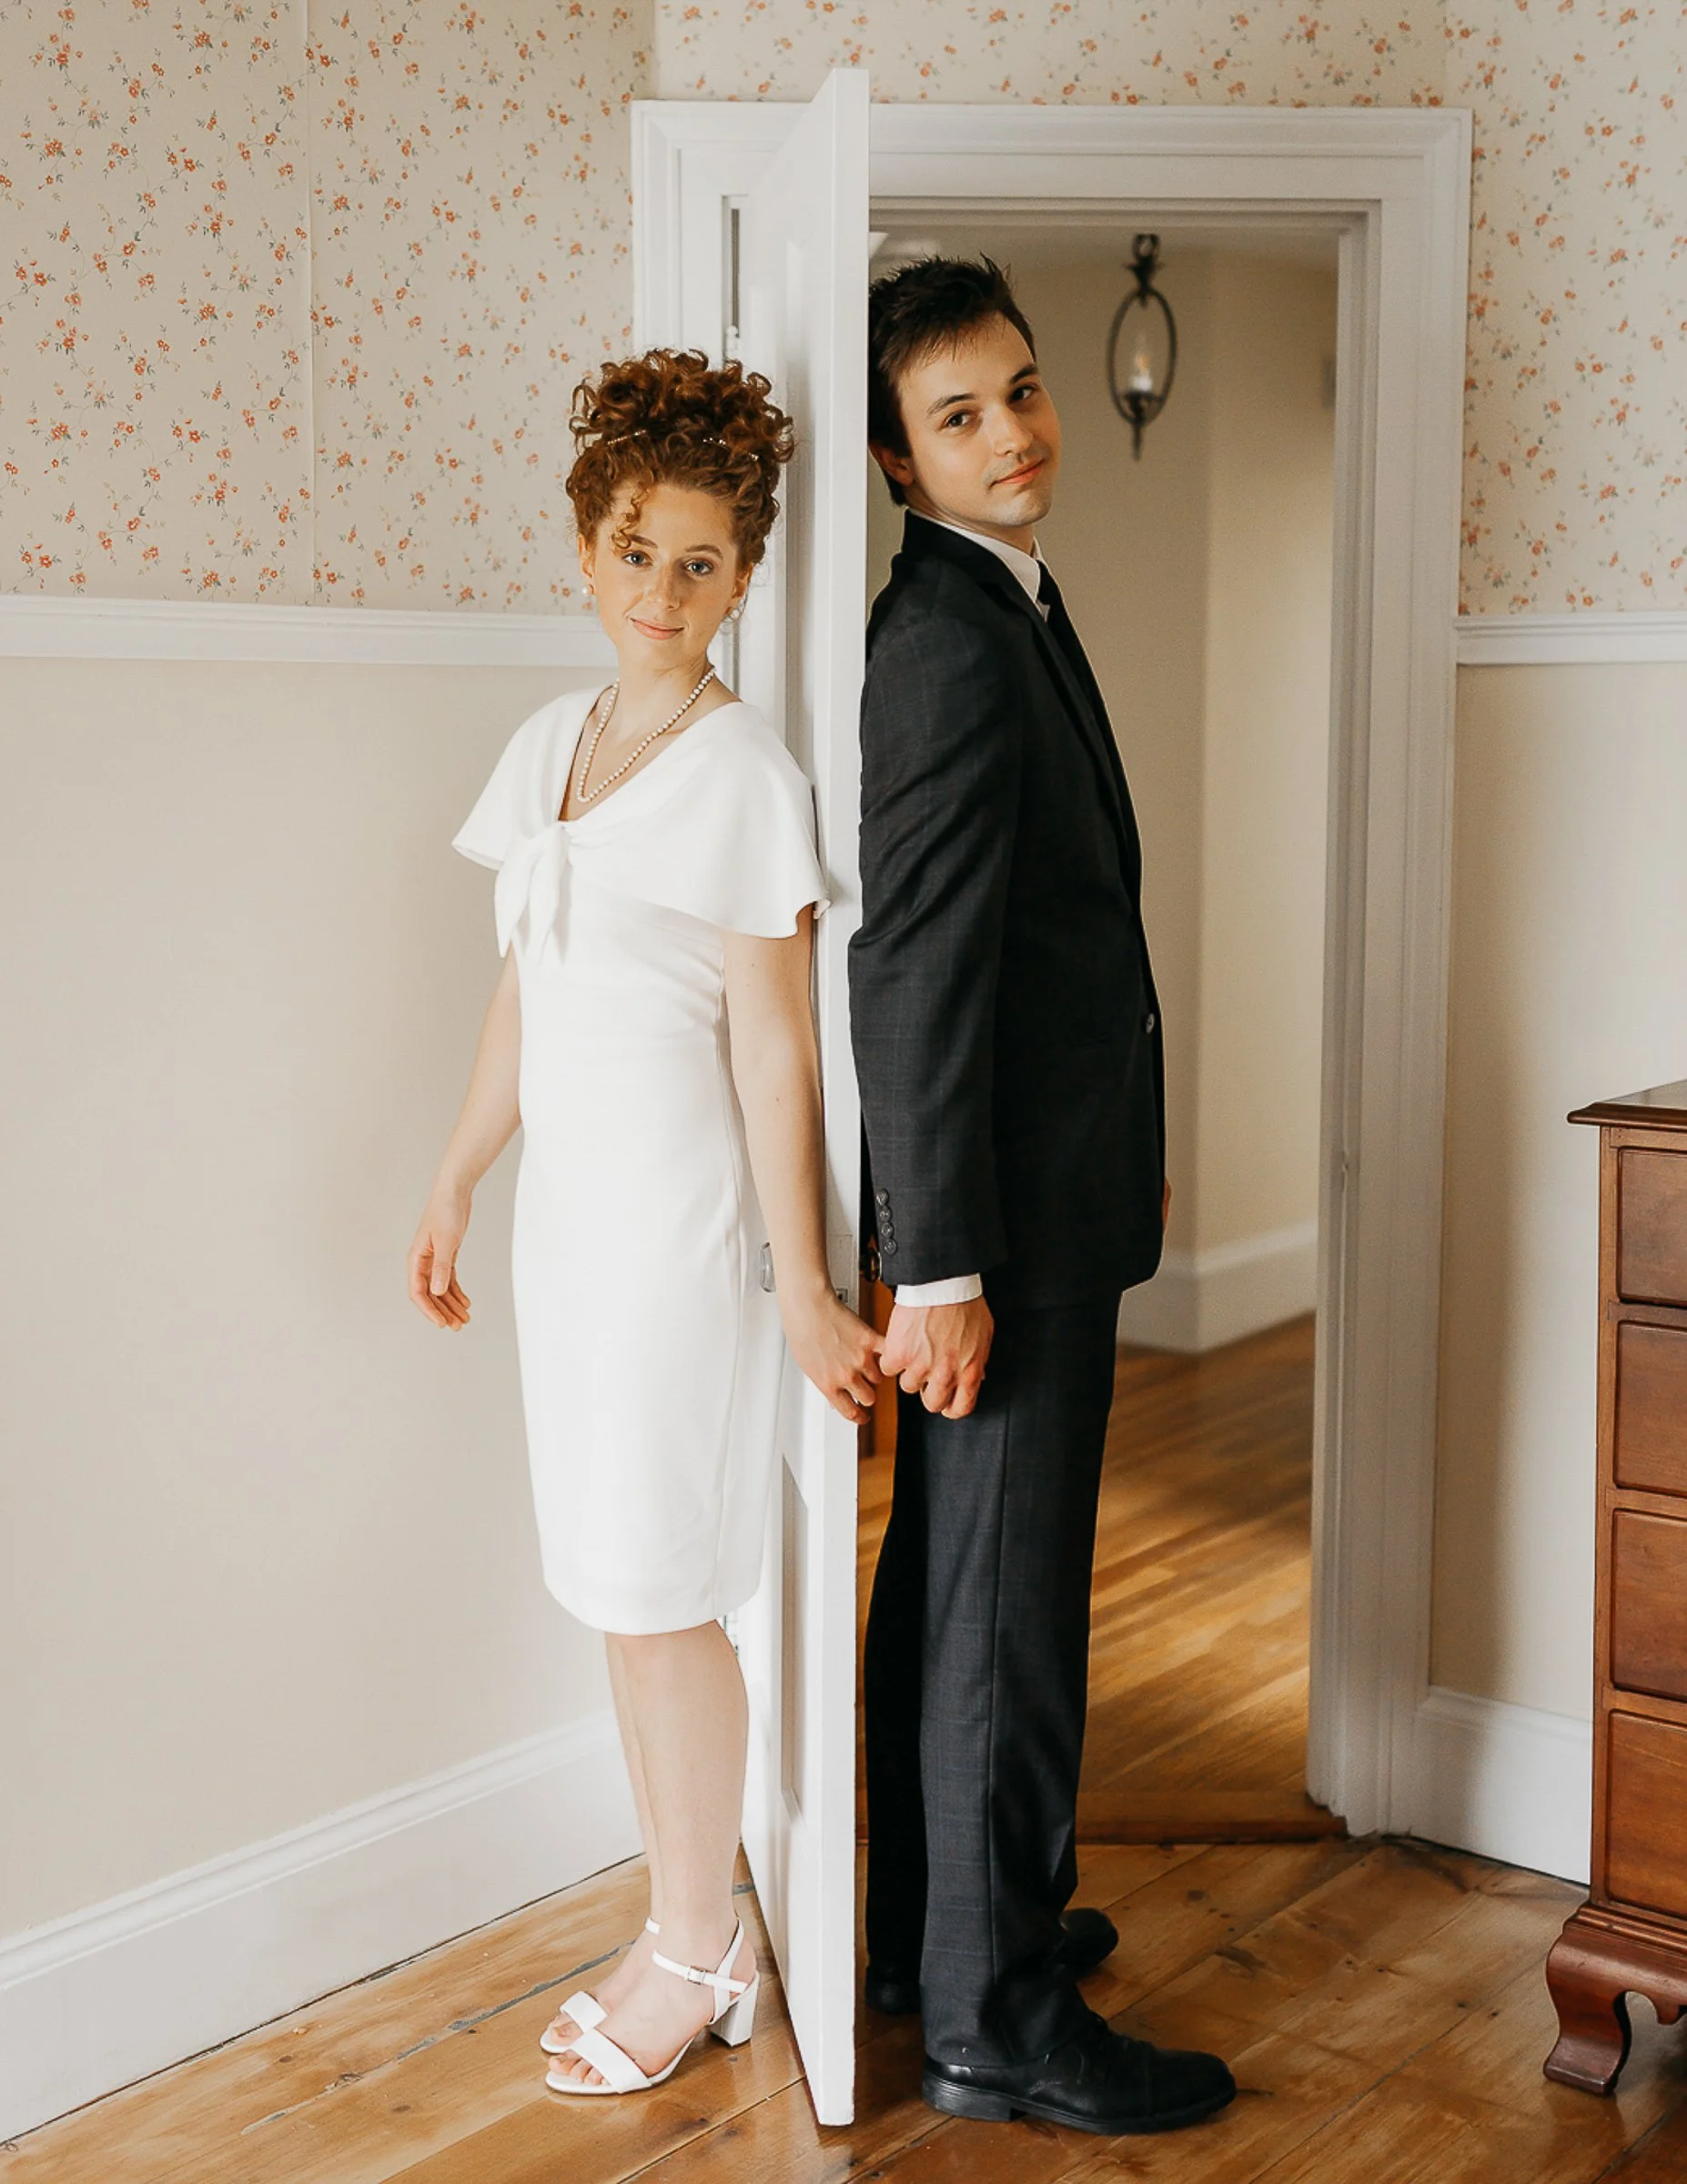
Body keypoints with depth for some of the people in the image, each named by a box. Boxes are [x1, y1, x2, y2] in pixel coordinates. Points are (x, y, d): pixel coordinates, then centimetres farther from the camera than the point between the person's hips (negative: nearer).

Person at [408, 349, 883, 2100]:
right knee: (620, 1592, 12)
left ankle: (692, 1959, 18)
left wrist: (799, 1284, -13)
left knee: (654, 1596, 0)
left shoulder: (744, 777, -11)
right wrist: (455, 1182, 17)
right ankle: (686, 1926, 26)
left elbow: (772, 1045, -12)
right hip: (568, 1205, 7)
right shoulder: (548, 744, 9)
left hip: (677, 1215, -7)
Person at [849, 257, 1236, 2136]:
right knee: (1004, 1607, 0)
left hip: (1033, 1195, 10)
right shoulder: (952, 640, -18)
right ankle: (996, 2019, 14)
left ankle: (931, 1926, 34)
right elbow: (913, 973, -23)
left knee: (950, 1581, 18)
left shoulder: (996, 612, 14)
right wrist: (940, 1267, -23)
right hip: (1010, 1218, -10)